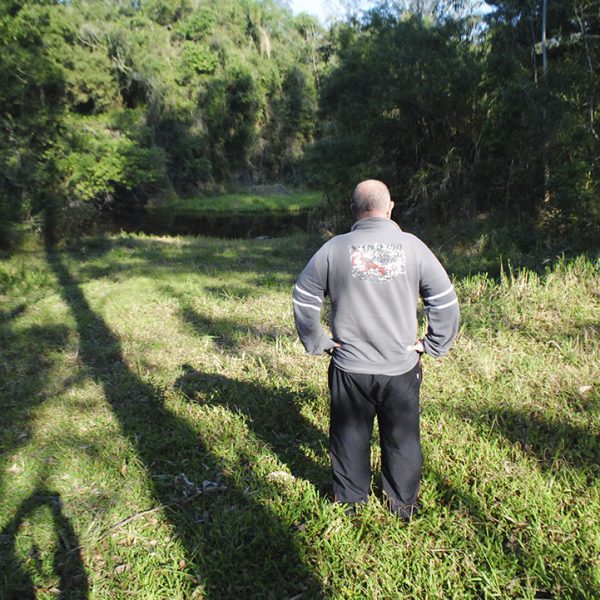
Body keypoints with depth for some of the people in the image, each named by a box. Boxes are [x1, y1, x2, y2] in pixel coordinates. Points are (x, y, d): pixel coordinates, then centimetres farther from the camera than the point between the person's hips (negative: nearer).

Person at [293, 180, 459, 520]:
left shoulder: (335, 248, -6)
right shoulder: (412, 246, -6)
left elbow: (303, 298, -2)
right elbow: (446, 300, -4)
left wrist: (317, 343, 7)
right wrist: (433, 346, 6)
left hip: (349, 368, 0)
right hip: (402, 368, 1)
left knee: (350, 438, 17)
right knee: (402, 439, 19)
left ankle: (351, 501, 36)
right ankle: (404, 504, 37)